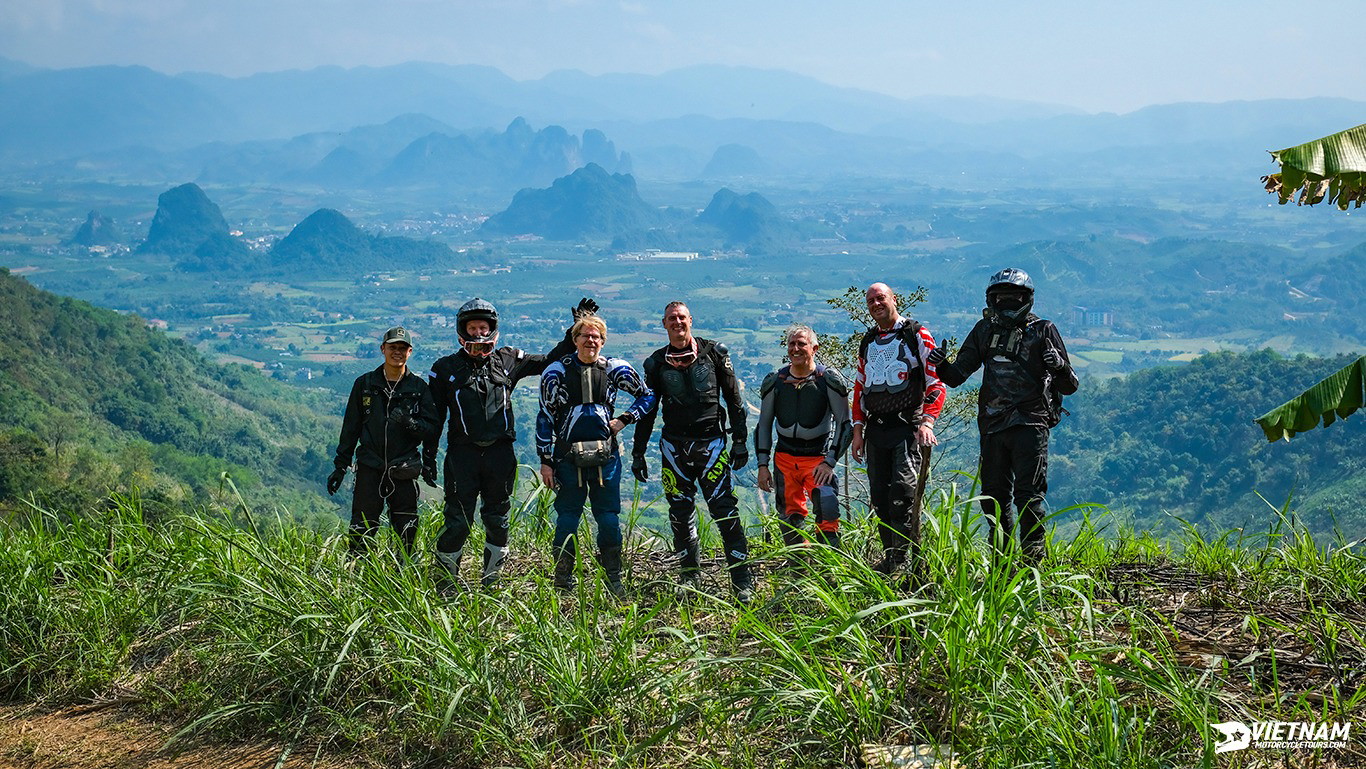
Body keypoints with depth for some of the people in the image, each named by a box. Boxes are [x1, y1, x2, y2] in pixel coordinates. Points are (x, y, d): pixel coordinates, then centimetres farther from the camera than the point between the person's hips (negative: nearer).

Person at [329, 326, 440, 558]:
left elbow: (433, 426, 2)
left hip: (404, 470, 0)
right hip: (370, 468, 0)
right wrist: (340, 466, 9)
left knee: (406, 532, 3)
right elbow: (351, 426, 11)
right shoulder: (365, 383, 7)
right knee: (362, 530, -3)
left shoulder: (419, 387, 5)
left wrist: (410, 423, -19)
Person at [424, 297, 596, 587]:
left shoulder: (507, 361, 8)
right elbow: (435, 417, 7)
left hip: (500, 453, 2)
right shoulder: (446, 369, 4)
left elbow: (548, 361, 18)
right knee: (458, 521, -4)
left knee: (498, 520, 9)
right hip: (462, 454, -2)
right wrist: (428, 457, 4)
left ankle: (490, 580, 21)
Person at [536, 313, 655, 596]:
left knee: (609, 518, 3)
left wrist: (624, 420, 2)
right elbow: (545, 417, 2)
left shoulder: (615, 369, 3)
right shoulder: (557, 371, -1)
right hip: (568, 456, -1)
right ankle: (562, 583, 14)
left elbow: (647, 395, 15)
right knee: (567, 519, 2)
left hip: (605, 456, 1)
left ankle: (613, 580, 16)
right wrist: (545, 461, -1)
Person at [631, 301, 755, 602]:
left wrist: (740, 441, 0)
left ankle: (742, 580, -8)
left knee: (725, 510, -9)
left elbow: (734, 399, 6)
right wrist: (638, 453, 12)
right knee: (681, 514, 6)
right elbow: (647, 410, 14)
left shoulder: (714, 353, 3)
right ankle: (689, 575, 18)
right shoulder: (656, 363, 8)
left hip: (711, 442, -2)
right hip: (674, 445, 3)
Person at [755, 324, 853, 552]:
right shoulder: (774, 382, 3)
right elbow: (764, 424, 12)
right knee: (790, 519, 6)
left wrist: (829, 462, -12)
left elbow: (844, 424, -3)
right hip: (784, 458, 3)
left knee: (828, 512, -20)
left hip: (818, 458, -3)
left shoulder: (829, 380, -6)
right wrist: (762, 465, 6)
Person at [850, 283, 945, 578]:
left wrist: (927, 422, -16)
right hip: (875, 429, 6)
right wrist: (858, 430, 14)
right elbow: (860, 388, 22)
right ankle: (890, 557, 13)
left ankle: (906, 562, -14)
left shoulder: (917, 335, 0)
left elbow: (936, 382, -4)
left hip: (908, 426, -6)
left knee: (903, 493, -17)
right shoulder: (868, 342, 19)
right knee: (880, 498, 5)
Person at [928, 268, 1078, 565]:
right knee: (994, 496, 9)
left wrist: (1060, 366, -21)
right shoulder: (984, 331, 13)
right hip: (993, 426, 4)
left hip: (1030, 425, -4)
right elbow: (956, 377, 12)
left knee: (1029, 495, -9)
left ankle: (1032, 560, -3)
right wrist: (941, 365, -9)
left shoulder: (1043, 331, 3)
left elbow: (1069, 387, 0)